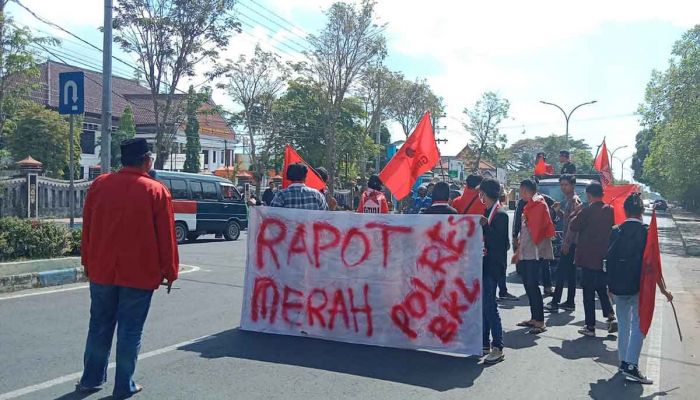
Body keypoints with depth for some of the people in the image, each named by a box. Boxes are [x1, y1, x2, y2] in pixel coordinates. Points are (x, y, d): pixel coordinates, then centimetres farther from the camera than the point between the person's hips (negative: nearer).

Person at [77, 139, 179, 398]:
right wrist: (169, 272, 0)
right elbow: (166, 236, -9)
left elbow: (87, 228, 8)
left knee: (99, 325, 17)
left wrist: (88, 262, 18)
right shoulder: (156, 191, -10)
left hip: (101, 270, 4)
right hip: (139, 274, -4)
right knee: (130, 329, 6)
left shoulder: (99, 184, 1)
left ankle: (91, 379, 26)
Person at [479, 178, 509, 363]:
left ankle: (498, 348, -2)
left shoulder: (500, 214, -12)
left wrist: (485, 226, -28)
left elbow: (497, 241, -20)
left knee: (489, 305, -9)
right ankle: (485, 343, 22)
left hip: (493, 266, -9)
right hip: (484, 264, 9)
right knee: (483, 305, 12)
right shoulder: (487, 212, 14)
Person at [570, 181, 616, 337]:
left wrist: (576, 212, 2)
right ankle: (611, 317, 10)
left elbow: (573, 226, -10)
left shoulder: (587, 211, -17)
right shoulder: (610, 210, 4)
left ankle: (590, 326, 6)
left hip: (588, 257, -6)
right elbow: (612, 227, 14)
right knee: (602, 289, 21)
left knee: (588, 292, 2)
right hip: (604, 257, 6)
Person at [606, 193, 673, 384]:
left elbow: (608, 259, 5)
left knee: (623, 324, 18)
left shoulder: (615, 232, 1)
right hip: (639, 286, -4)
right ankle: (631, 365, -7)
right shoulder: (647, 232, -9)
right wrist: (663, 289, 1)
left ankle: (623, 361, 25)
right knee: (638, 325, 2)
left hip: (618, 286, 4)